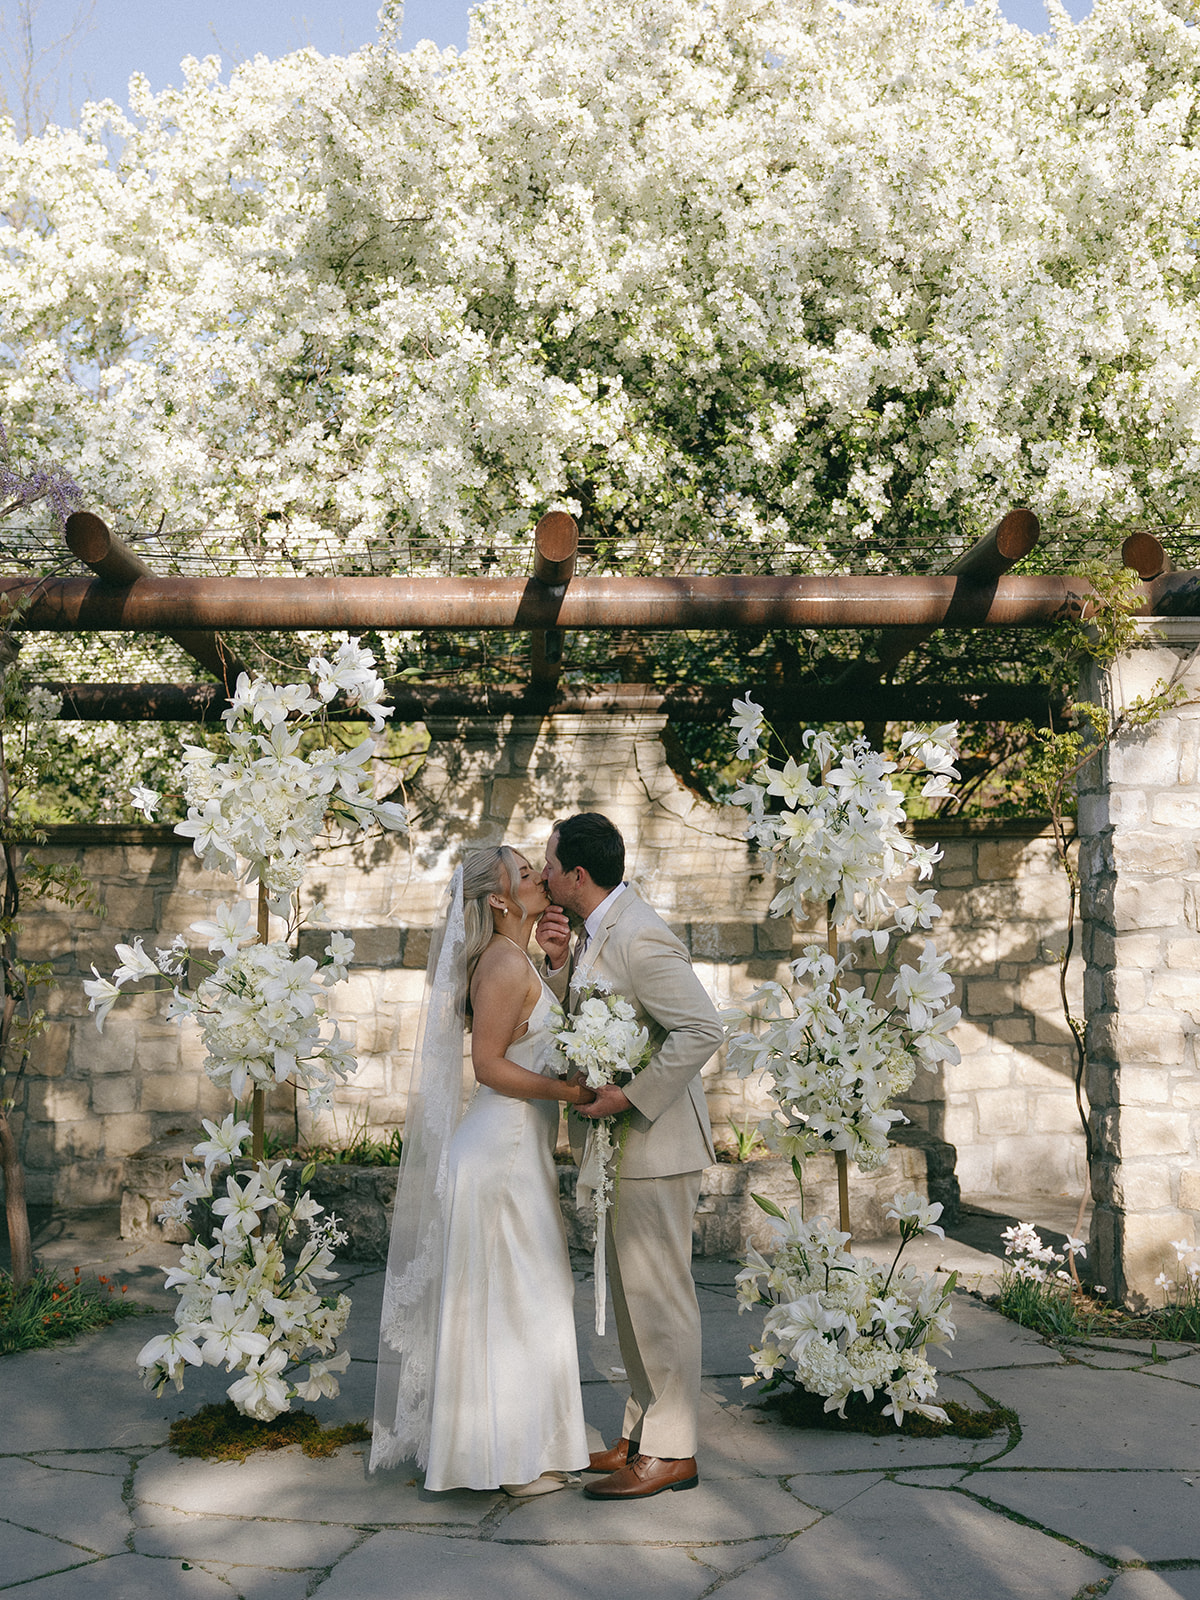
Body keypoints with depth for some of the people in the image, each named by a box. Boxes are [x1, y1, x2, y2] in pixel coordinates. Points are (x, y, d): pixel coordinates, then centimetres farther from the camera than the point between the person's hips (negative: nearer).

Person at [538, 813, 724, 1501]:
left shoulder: (639, 938, -21)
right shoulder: (598, 933, 11)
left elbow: (703, 1029, -26)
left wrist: (630, 1096, -25)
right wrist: (560, 964, 0)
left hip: (653, 1144, -10)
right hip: (620, 1144, 10)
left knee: (659, 1294, -1)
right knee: (632, 1293, 17)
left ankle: (672, 1452, 10)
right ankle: (643, 1433, 29)